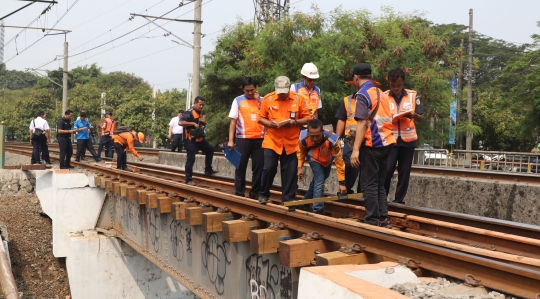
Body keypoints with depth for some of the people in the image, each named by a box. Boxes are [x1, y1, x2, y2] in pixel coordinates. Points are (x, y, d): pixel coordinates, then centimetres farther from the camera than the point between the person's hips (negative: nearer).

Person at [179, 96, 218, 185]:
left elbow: (204, 124, 24)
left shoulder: (202, 113, 9)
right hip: (190, 140, -9)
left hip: (200, 139, 9)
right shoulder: (189, 113, -17)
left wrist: (204, 121, 0)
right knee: (191, 159, -7)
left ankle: (208, 170, 31)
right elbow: (180, 122, -30)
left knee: (210, 149, 21)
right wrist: (193, 123, -28)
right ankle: (188, 180, -1)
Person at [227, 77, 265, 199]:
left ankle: (255, 193, 12)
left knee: (258, 167, 4)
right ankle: (239, 193, 8)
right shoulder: (238, 100, 5)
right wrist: (230, 140, -3)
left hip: (259, 138, 2)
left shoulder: (261, 100, 10)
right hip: (243, 138, -2)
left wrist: (259, 101, -6)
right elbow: (233, 121, 3)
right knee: (241, 166, 2)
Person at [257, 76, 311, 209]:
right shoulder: (268, 98, -1)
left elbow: (307, 118, 2)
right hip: (272, 141, 0)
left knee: (290, 172, 4)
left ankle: (288, 200, 15)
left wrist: (295, 122, -16)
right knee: (268, 168, -5)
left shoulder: (299, 98, -3)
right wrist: (269, 123, -15)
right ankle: (263, 194, 18)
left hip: (291, 142, 0)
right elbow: (261, 118, 5)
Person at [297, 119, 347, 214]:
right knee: (319, 181, -18)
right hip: (314, 159, -1)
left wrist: (342, 182, -30)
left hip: (327, 160, 2)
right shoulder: (303, 137, -37)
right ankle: (317, 211, -11)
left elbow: (339, 161, -35)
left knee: (317, 181, 19)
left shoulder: (332, 139, -46)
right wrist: (300, 167, -7)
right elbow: (301, 151, -9)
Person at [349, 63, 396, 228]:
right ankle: (384, 219, 13)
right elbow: (388, 119, 16)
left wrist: (355, 149, -21)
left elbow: (362, 123, -18)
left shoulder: (362, 94, -9)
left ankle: (373, 222, -1)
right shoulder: (381, 93, 15)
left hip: (372, 144, -8)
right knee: (380, 184, 13)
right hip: (386, 142, 8)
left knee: (369, 185, -2)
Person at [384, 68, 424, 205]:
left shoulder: (413, 95, 3)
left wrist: (413, 115, -16)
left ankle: (399, 199, 13)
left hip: (408, 139, 1)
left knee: (404, 171, 5)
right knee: (387, 170, -7)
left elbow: (420, 118, 6)